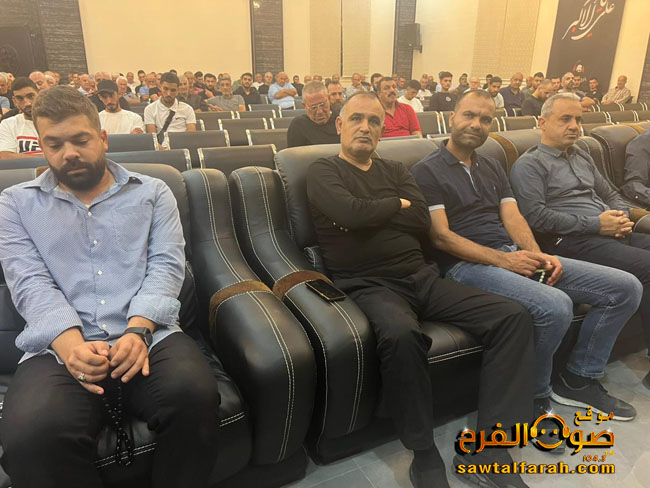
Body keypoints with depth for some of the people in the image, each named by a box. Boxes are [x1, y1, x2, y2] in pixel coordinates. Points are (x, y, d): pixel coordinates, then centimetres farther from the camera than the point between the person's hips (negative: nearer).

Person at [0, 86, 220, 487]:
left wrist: (138, 330, -16)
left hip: (148, 333, 0)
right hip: (60, 345, 1)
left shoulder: (152, 193, 14)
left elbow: (166, 266, 2)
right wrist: (71, 344, -17)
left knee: (195, 395, -30)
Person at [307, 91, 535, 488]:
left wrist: (371, 213, -5)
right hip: (369, 285, -5)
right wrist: (397, 204, 1)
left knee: (513, 317, -10)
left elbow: (422, 222, 4)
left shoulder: (396, 170, 21)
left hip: (422, 277, 6)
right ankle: (424, 453, -15)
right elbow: (352, 213, -16)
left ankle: (489, 446, -8)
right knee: (401, 335, -40)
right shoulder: (323, 172, 6)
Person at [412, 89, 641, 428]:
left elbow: (513, 219, 10)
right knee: (555, 306, -33)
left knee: (626, 287, 0)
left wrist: (538, 255, -10)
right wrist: (502, 260, -17)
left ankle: (580, 378, 15)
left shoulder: (493, 168, 21)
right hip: (467, 264, -7)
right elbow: (441, 237, -11)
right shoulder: (426, 172, -2)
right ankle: (535, 397, -5)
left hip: (513, 255, 8)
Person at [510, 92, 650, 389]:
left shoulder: (583, 158, 25)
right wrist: (595, 225, -13)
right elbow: (535, 217, -14)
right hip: (573, 242, -8)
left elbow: (612, 195, 30)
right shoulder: (529, 164, -1)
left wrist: (623, 216, 5)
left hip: (612, 235, 8)